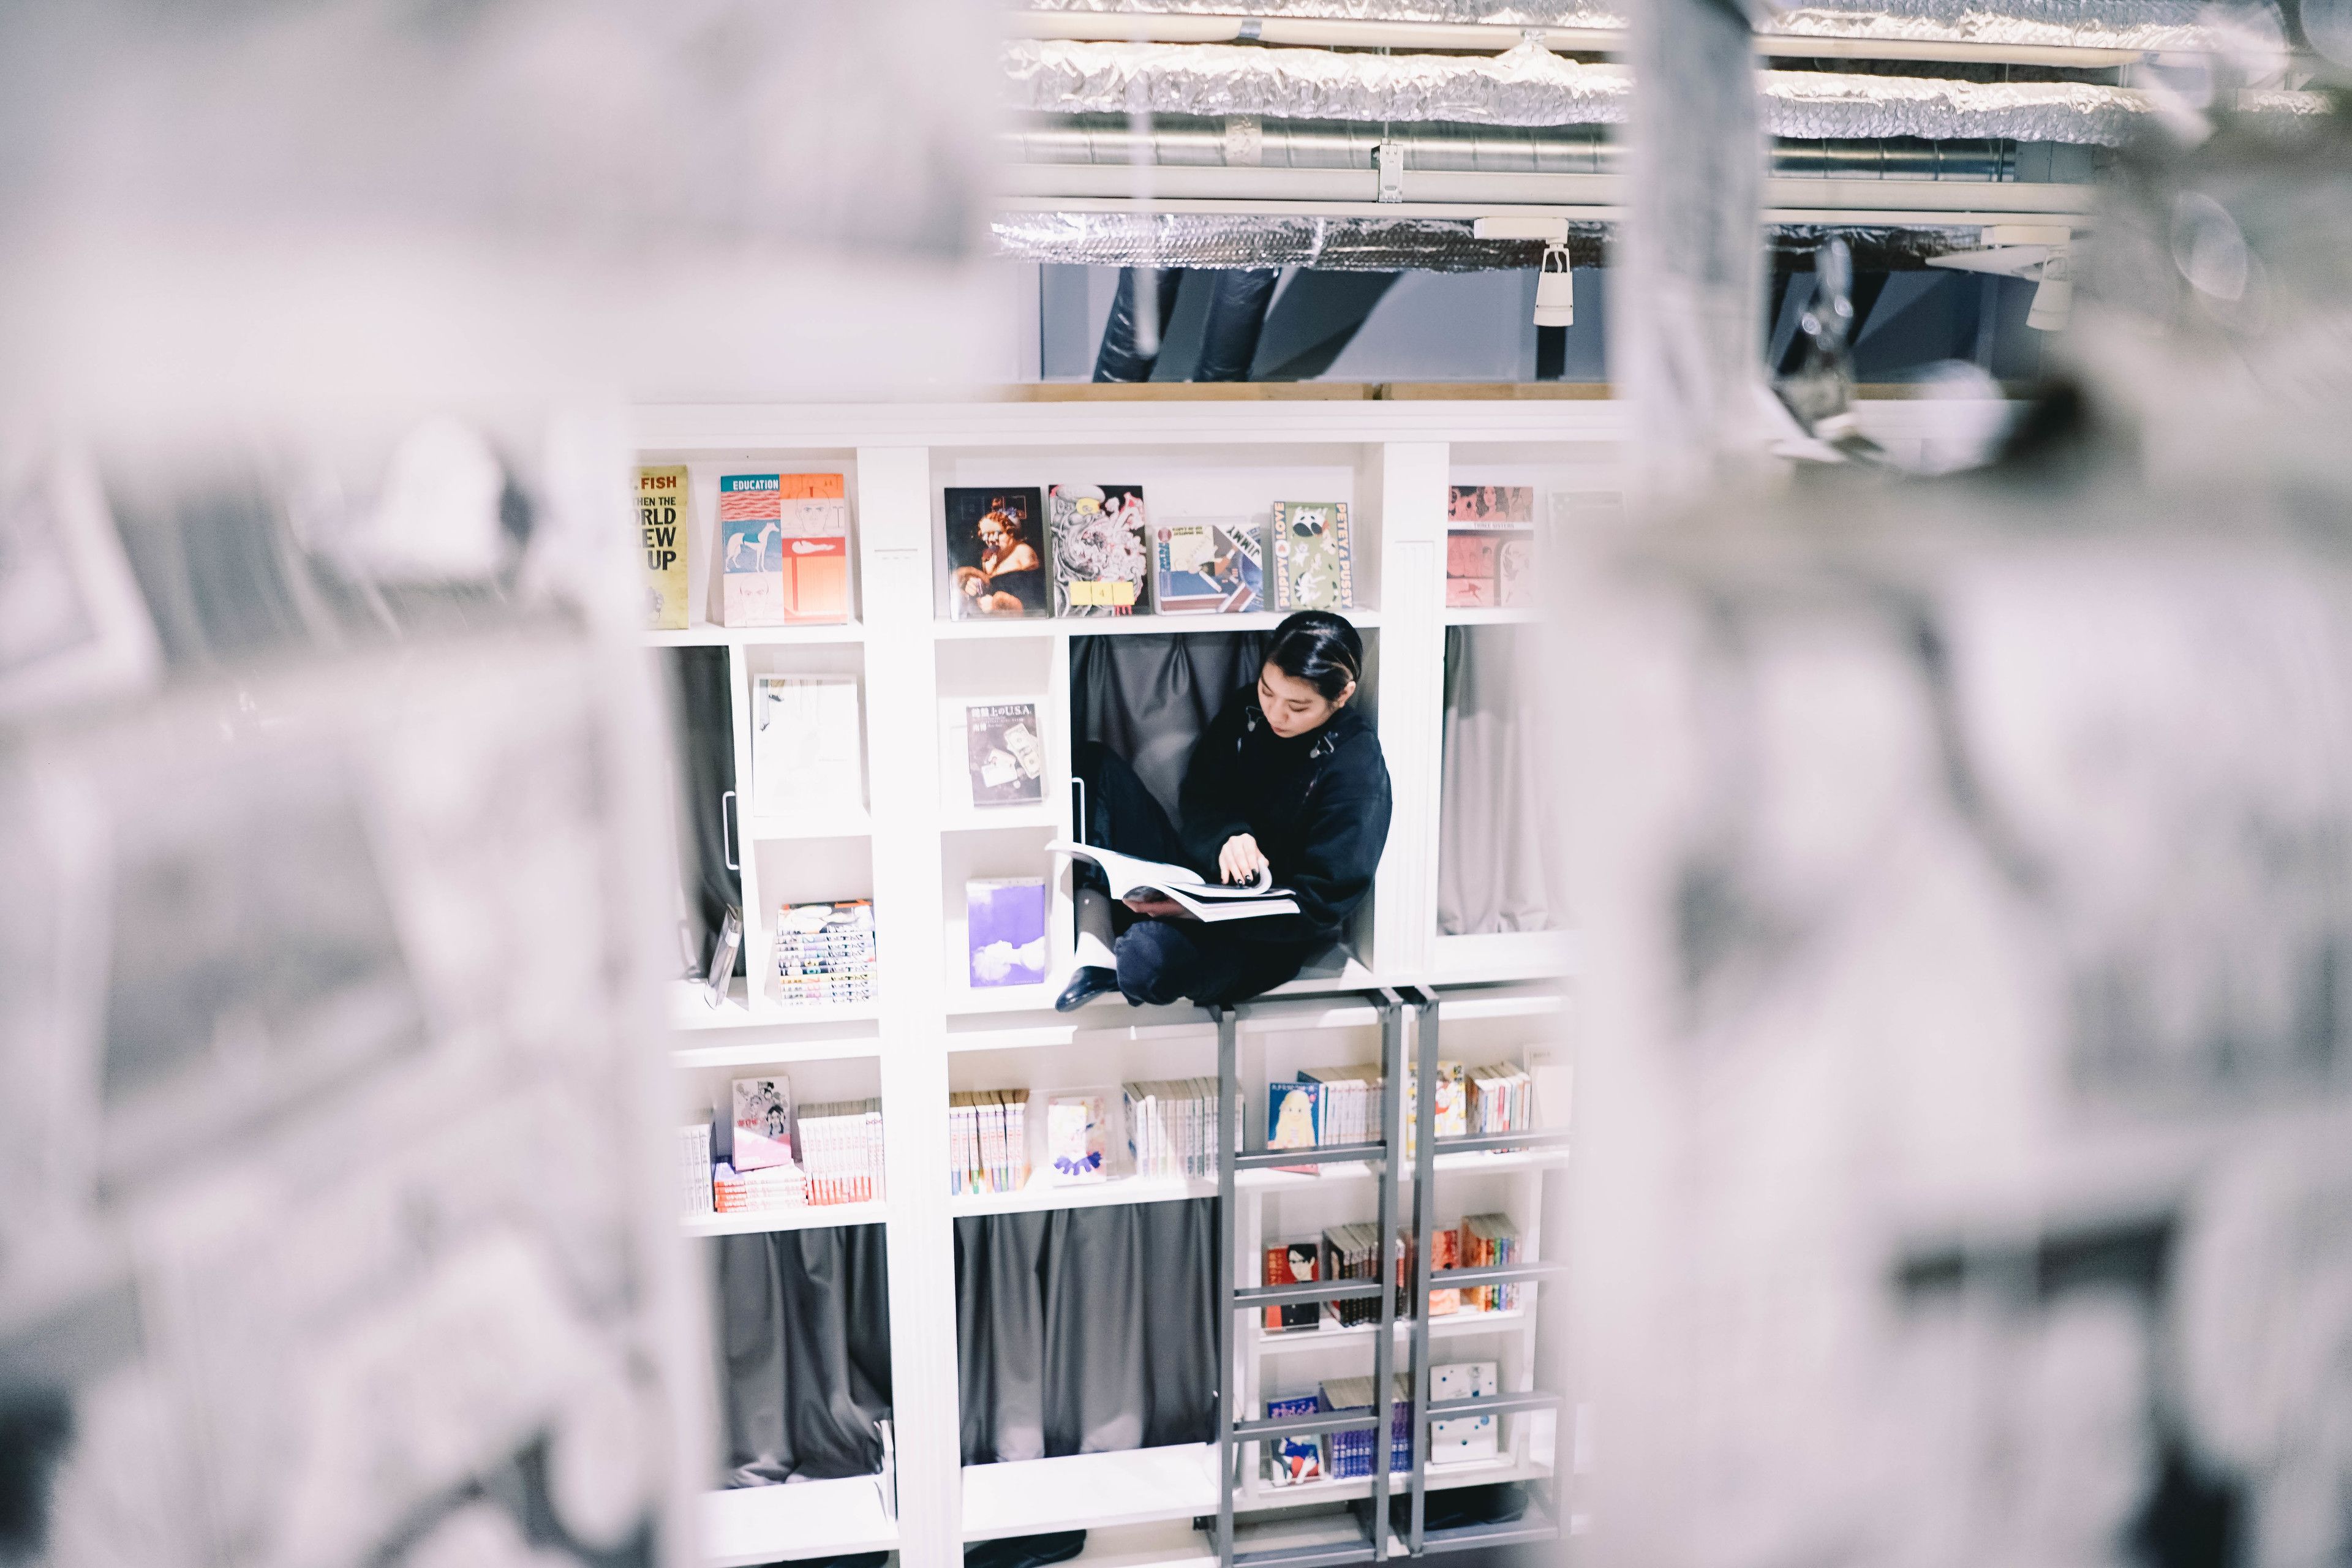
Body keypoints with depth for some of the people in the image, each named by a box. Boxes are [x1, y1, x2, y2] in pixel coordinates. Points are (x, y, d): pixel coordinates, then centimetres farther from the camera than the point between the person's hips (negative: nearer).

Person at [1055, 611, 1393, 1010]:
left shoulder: (1358, 769, -19)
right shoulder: (1249, 709, 0)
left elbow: (1321, 903, -21)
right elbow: (1199, 795, 4)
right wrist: (1227, 836, -21)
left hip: (1268, 935, -7)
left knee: (1148, 959, -39)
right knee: (1097, 764, -7)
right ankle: (1094, 951, -17)